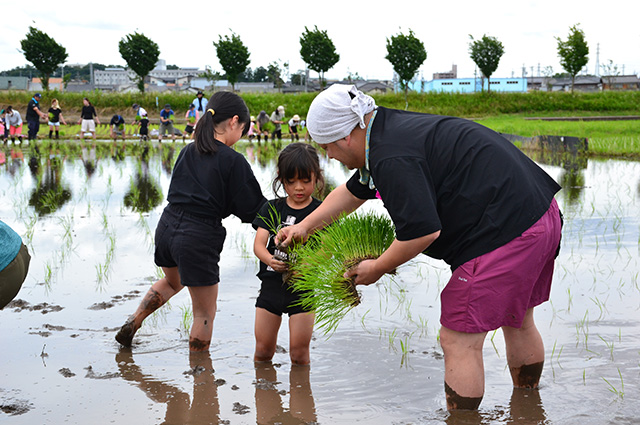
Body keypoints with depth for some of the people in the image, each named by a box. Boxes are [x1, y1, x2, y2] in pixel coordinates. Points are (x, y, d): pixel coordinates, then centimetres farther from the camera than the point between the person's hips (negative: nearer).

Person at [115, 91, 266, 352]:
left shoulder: (188, 151, 7)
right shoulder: (233, 161, -13)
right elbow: (251, 209, -9)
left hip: (167, 227, 7)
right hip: (199, 237, -7)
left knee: (172, 282, 36)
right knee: (205, 311, 9)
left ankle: (133, 321, 24)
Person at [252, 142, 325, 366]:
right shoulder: (271, 209, 6)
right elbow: (259, 243, -4)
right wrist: (270, 260, -27)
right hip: (272, 283, 3)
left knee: (299, 353, 0)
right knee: (263, 351, 10)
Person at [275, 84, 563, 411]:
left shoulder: (392, 157, -19)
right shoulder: (391, 129, 15)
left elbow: (423, 231, -22)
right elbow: (352, 192, 30)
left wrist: (377, 268, -5)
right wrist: (305, 226, 32)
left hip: (506, 232, -11)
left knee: (458, 341, -3)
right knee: (517, 322, 26)